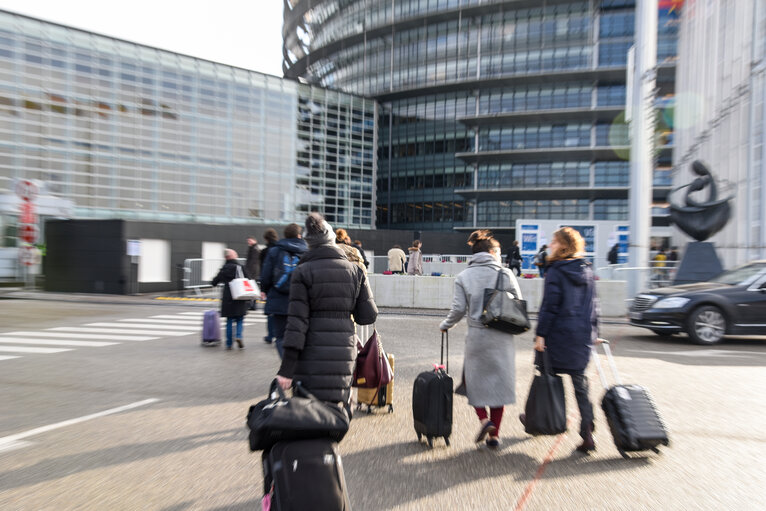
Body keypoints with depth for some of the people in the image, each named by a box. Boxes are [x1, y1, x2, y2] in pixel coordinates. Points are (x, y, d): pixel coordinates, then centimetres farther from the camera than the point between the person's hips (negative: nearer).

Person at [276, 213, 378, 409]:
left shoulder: (302, 272, -4)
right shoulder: (355, 270, 5)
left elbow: (297, 321, -10)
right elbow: (368, 316, 5)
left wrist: (286, 369, -8)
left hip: (311, 354, -3)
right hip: (344, 351, 3)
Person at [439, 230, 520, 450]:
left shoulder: (464, 277, -1)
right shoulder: (506, 274, -1)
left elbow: (458, 309, -5)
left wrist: (445, 325, 11)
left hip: (476, 335, -1)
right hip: (502, 337, 1)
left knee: (473, 379, 17)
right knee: (499, 381, 12)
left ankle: (484, 419, -2)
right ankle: (494, 434, 18)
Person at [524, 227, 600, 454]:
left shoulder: (555, 271, -11)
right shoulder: (587, 271, 8)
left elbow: (549, 306, -15)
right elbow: (593, 305, 13)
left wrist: (540, 334, -12)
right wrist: (593, 333, 20)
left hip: (559, 334, -5)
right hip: (583, 337, 5)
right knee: (580, 383, 10)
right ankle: (587, 434, 7)